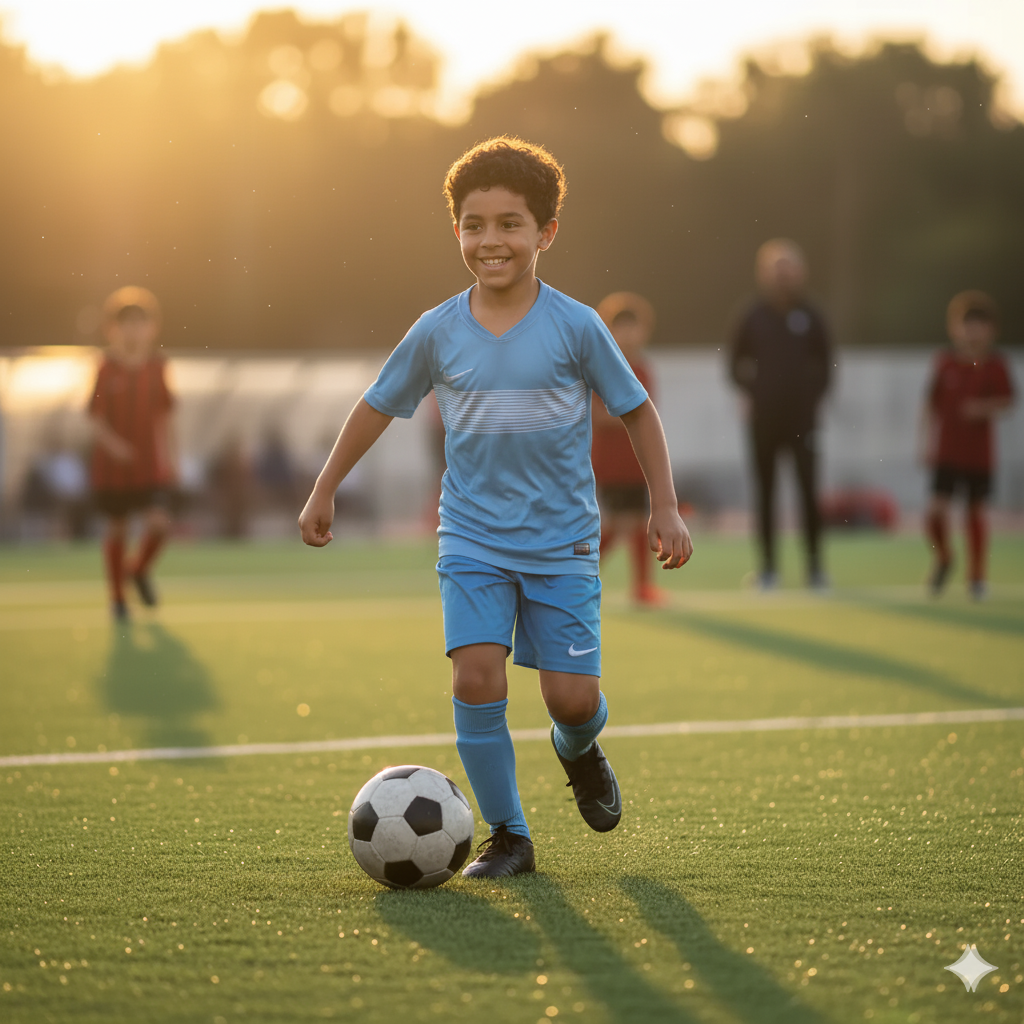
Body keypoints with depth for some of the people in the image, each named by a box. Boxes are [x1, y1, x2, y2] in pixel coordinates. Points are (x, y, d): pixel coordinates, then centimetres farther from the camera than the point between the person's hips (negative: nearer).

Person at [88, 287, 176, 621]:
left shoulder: (156, 367, 0)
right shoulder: (108, 370, -9)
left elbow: (164, 415, 9)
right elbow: (96, 418, -10)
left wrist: (168, 456, 8)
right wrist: (112, 443, -27)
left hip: (150, 465, 2)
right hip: (113, 465, -2)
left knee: (158, 523, -13)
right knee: (117, 530, 7)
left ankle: (140, 569, 18)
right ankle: (117, 596, 24)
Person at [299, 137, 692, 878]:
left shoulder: (576, 326, -7)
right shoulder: (438, 332, -2)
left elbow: (638, 412, 3)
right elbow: (378, 407, 12)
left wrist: (665, 509, 0)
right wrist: (325, 492, 16)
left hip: (561, 543, -1)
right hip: (472, 542, 1)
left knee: (571, 696, -4)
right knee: (476, 677, -15)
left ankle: (580, 752, 34)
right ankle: (508, 836, 0)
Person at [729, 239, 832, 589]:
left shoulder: (809, 316, 1)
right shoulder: (755, 317, 2)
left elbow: (825, 363, 9)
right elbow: (737, 362, 11)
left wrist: (815, 396, 1)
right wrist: (750, 392, 1)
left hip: (802, 417, -1)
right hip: (764, 419, 1)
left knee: (808, 491, -5)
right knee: (765, 491, 4)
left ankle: (815, 566, 2)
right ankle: (768, 567, 10)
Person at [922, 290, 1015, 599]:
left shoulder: (994, 365, -4)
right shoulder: (945, 362, 0)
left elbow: (1008, 399, -6)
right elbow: (932, 403, 6)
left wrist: (985, 407, -25)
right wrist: (929, 442, 5)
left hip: (979, 452, -1)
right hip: (947, 451, 1)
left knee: (976, 510, 6)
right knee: (937, 509, -9)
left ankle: (976, 576, 21)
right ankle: (943, 559, 20)